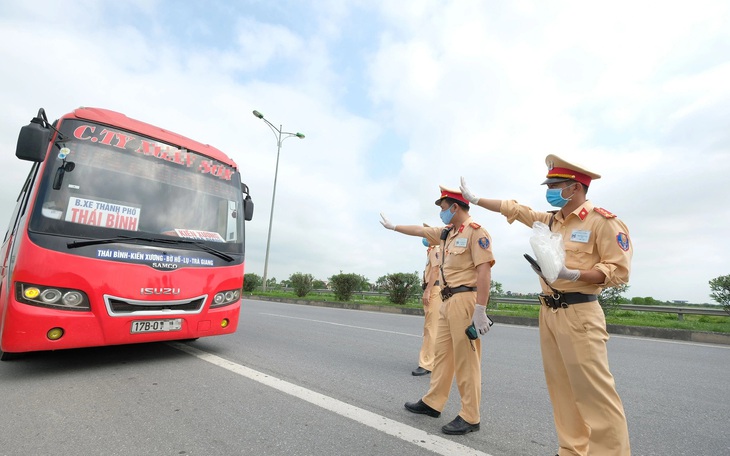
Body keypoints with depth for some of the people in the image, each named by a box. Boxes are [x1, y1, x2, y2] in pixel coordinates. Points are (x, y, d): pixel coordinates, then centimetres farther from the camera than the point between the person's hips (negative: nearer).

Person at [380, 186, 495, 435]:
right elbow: (419, 230, 29)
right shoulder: (446, 232, 16)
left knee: (466, 359, 0)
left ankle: (470, 417, 14)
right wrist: (393, 226, 38)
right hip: (448, 301, 9)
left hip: (465, 300, -9)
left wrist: (480, 310, -22)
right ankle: (432, 402, 29)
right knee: (442, 353, 16)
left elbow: (484, 270, -18)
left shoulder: (475, 231, -11)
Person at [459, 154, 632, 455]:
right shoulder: (549, 221, 12)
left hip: (579, 314, -6)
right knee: (561, 387, 12)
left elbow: (619, 271, -11)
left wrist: (570, 274, -23)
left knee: (594, 390, -4)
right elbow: (513, 208, 19)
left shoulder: (603, 221, -7)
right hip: (549, 312, 7)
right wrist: (473, 199, 22)